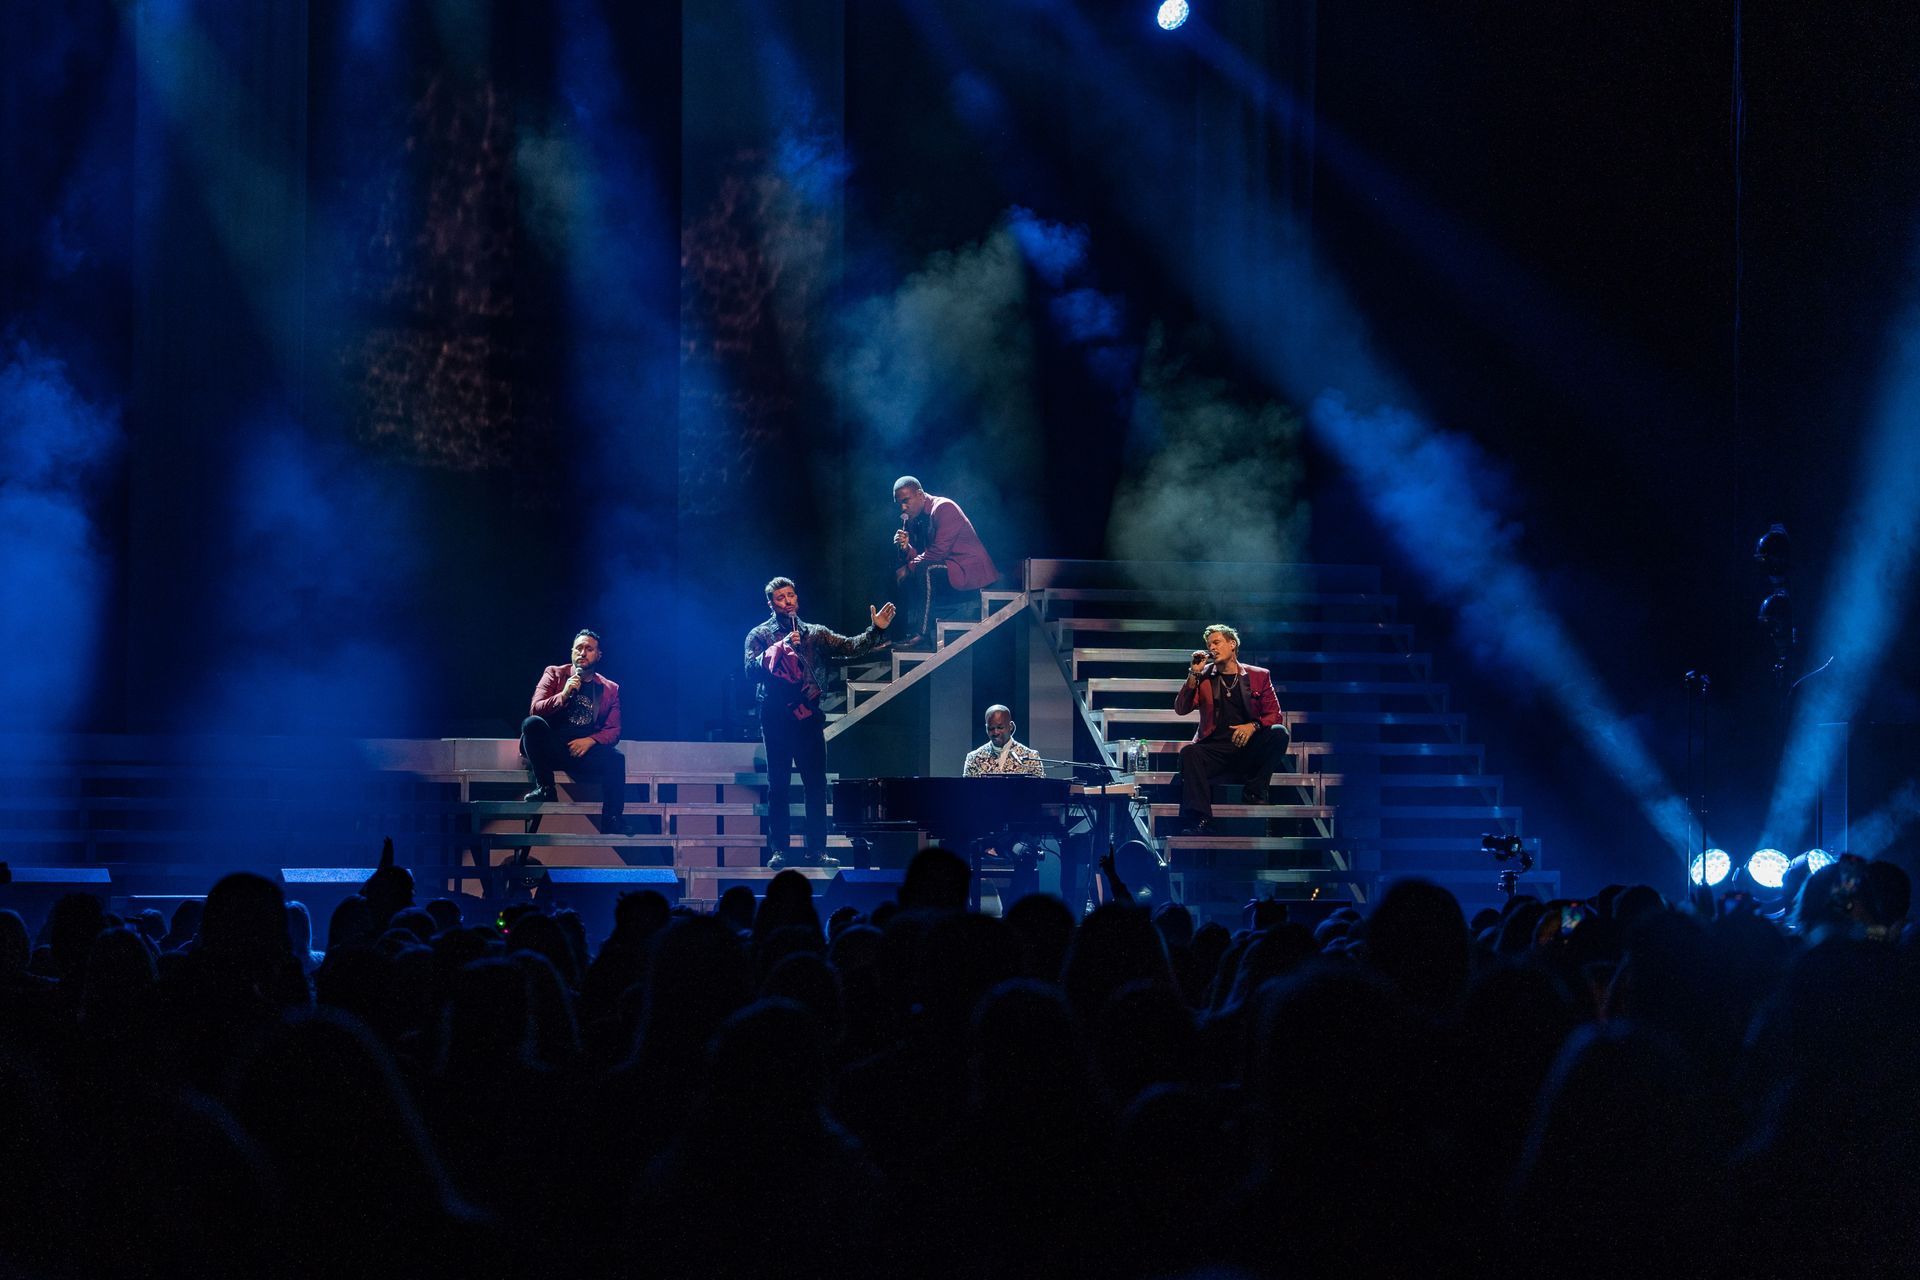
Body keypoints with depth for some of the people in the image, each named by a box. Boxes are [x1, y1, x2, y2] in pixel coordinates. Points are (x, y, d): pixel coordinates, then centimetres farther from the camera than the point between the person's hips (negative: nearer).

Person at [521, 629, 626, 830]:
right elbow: (535, 710, 0)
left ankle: (611, 826, -32)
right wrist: (564, 695, -16)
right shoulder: (554, 674, 12)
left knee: (616, 758, -30)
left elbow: (613, 730, 7)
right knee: (532, 723, -32)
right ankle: (544, 788, -22)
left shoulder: (610, 689, 15)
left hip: (585, 751, 1)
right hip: (550, 748, -1)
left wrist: (590, 741, -13)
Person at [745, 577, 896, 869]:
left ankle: (816, 849, 3)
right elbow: (752, 669, -10)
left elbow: (850, 647, 4)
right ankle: (778, 850, 1)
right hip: (776, 720, -2)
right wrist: (781, 647, -19)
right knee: (778, 786, -2)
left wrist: (876, 630, -11)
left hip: (808, 717, 2)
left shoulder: (816, 634, 14)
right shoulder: (760, 635, 5)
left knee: (816, 785, 0)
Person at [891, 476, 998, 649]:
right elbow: (919, 556, 9)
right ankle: (910, 629, -6)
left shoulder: (943, 508, -15)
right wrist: (906, 546, -12)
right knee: (905, 576, 4)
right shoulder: (915, 519, 12)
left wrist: (909, 567, -17)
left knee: (924, 569, -30)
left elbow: (939, 552, -22)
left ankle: (922, 633, -32)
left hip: (971, 569, -10)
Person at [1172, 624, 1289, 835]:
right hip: (1215, 750, 0)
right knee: (1188, 752, -31)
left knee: (1279, 733, -27)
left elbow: (1274, 715, 5)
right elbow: (1180, 709, 5)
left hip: (1249, 750, 0)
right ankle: (1200, 822, -44)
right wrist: (1194, 674, -6)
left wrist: (1253, 726, -16)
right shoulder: (1203, 677, 14)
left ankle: (1255, 792, -15)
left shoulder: (1259, 675, 11)